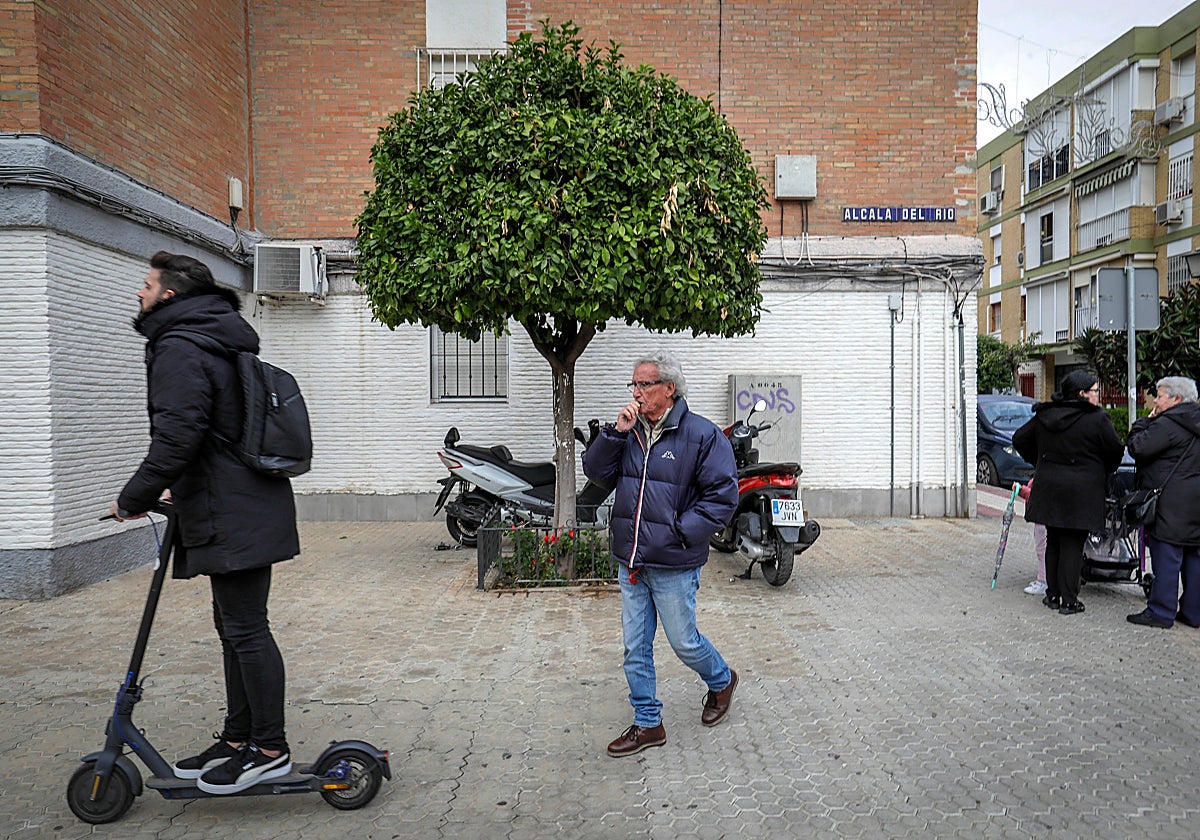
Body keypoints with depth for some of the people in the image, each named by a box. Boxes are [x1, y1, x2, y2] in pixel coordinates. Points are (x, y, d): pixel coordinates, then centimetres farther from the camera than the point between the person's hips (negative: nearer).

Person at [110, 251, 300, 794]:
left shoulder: (179, 349, -12)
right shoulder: (218, 343, 21)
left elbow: (177, 436, -22)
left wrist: (135, 497, -10)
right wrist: (184, 490, 28)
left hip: (232, 518, -11)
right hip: (249, 507, 11)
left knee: (245, 628, -4)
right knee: (234, 625, 16)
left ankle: (270, 749, 6)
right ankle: (238, 740, 27)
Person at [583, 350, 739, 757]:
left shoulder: (702, 434, -10)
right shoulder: (631, 432, 8)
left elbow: (723, 495, -12)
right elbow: (595, 471, 4)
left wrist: (679, 532, -16)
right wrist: (615, 433, -9)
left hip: (673, 566, -5)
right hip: (630, 563, 6)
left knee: (684, 643, 11)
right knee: (635, 649, 12)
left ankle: (722, 681, 41)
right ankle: (647, 724, 27)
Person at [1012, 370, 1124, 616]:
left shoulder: (1044, 415, 5)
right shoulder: (1097, 419, -10)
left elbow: (1019, 439, 13)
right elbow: (1115, 451, -4)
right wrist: (1102, 472, 15)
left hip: (1048, 487, 5)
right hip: (1081, 491, -5)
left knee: (1053, 541, 14)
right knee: (1073, 544, 1)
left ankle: (1052, 594, 20)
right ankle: (1069, 600, 5)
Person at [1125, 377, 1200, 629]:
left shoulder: (1167, 424, -14)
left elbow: (1137, 448, -17)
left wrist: (1142, 423, -3)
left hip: (1171, 505, -9)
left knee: (1166, 557, -4)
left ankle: (1161, 612, 1)